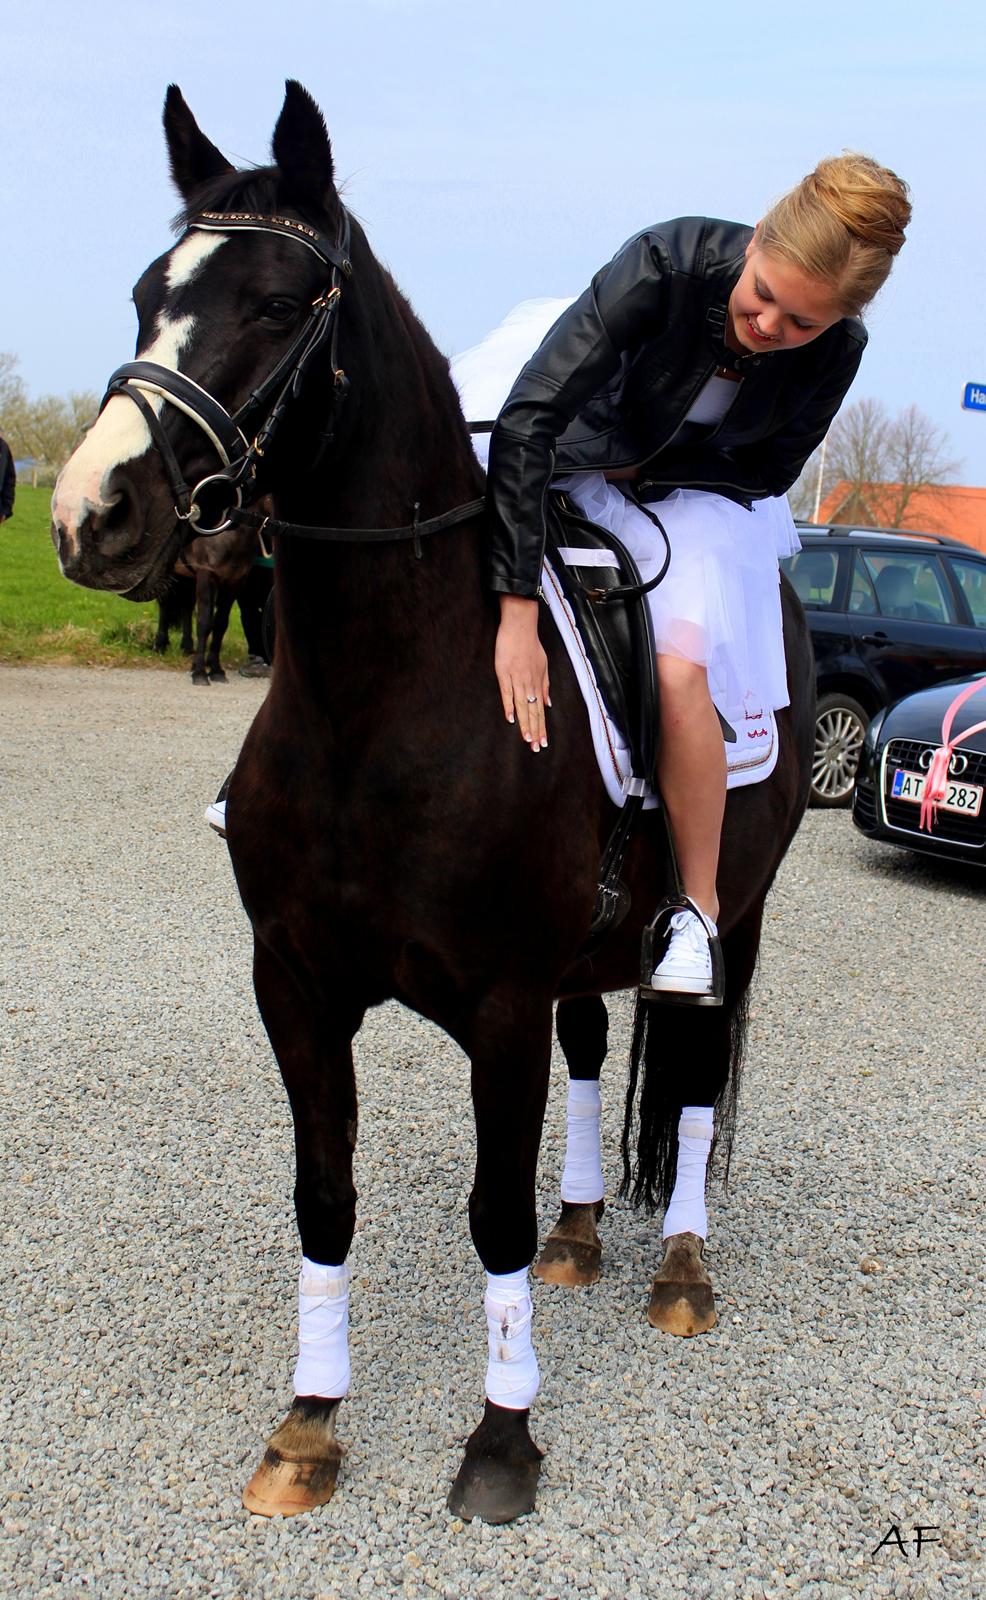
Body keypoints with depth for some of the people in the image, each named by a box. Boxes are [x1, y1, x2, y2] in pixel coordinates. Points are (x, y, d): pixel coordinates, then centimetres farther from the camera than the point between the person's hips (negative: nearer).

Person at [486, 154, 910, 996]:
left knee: (680, 669, -25)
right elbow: (527, 421, -38)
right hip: (583, 471, 1)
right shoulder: (667, 262, -31)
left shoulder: (836, 351, -20)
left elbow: (766, 472, -5)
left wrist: (645, 465, -19)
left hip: (707, 499, 0)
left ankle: (700, 911, -10)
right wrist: (518, 612, -43)